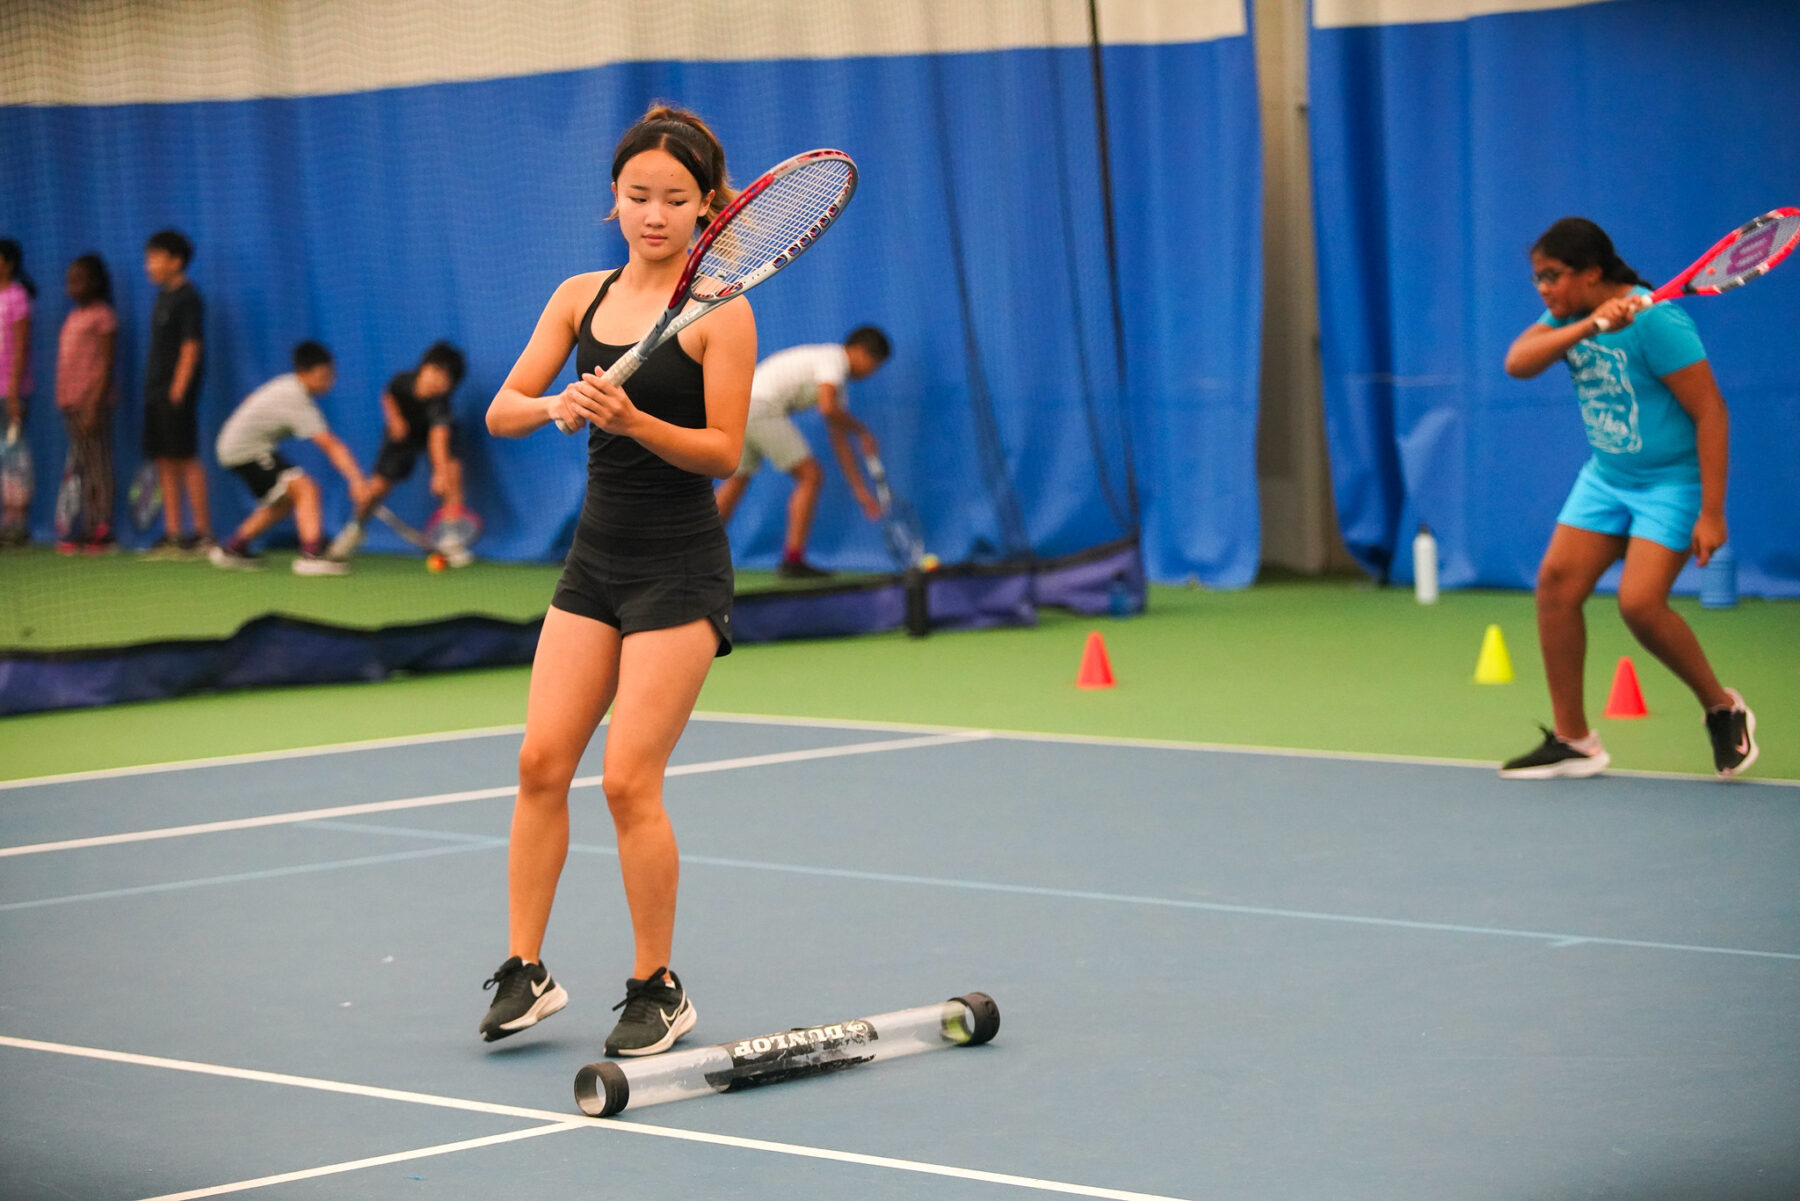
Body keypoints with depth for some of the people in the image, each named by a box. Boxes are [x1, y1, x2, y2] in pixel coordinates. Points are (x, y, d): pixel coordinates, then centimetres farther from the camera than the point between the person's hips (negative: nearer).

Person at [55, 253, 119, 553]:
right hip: (71, 402, 8)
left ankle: (102, 531, -6)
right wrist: (64, 400, 13)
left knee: (97, 464, -7)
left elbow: (106, 364, -12)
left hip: (92, 402, -8)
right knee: (81, 465, 8)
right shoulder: (74, 316, 18)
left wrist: (94, 404, -18)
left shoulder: (102, 316, -6)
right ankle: (90, 529, 10)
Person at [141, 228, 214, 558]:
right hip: (156, 390, 9)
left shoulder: (186, 298, -10)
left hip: (176, 393, -9)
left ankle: (203, 532, -6)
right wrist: (152, 389, 16)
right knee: (165, 462, 8)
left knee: (186, 459, -8)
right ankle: (173, 534, 10)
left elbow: (191, 346, -15)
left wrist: (178, 388, -19)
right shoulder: (163, 296, 16)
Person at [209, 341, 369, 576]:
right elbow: (331, 446, -30)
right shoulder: (298, 402, -22)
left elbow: (251, 401, 24)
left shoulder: (287, 384, 7)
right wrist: (356, 479, -35)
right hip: (246, 451, -10)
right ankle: (312, 556, -32)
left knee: (285, 500, 22)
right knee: (305, 489, -20)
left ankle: (233, 549, 30)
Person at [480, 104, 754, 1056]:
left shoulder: (719, 309, -8)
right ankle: (525, 971, 8)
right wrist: (558, 405, -19)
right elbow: (500, 412, 2)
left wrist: (633, 419, -26)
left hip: (680, 569, -6)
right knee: (541, 762, 0)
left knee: (630, 781, -9)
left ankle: (658, 991, 5)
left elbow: (723, 451, -11)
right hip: (595, 557, 6)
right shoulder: (582, 297, 8)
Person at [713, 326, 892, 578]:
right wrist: (862, 431, -4)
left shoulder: (835, 381, 26)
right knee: (810, 476, -5)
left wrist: (860, 489, 26)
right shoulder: (833, 359, -3)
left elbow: (839, 439, 28)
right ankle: (793, 561, -7)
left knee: (736, 480, 20)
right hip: (762, 407, -10)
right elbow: (828, 408, -20)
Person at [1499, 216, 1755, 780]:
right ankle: (1573, 740, 3)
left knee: (1639, 602, -21)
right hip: (1606, 475, 8)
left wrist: (1711, 514, -24)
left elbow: (1710, 412, -22)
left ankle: (1723, 710, 3)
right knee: (1557, 584, -6)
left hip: (1673, 479, -8)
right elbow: (1517, 363, -15)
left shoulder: (1655, 320, -22)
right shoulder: (1569, 315, 1)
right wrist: (1587, 328, -30)